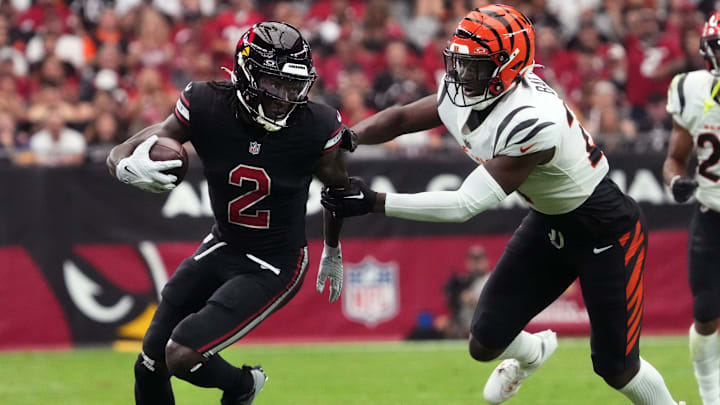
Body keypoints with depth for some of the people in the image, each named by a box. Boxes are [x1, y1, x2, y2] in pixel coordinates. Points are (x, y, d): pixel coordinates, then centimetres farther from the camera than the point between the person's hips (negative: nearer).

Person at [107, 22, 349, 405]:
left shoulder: (315, 128, -21)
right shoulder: (207, 107, -19)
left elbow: (339, 189, 2)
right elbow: (119, 154, -12)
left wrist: (332, 251, 19)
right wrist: (129, 167, -38)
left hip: (272, 268, -4)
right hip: (221, 248, 4)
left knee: (182, 355, -18)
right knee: (150, 366, 7)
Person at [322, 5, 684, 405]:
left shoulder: (533, 123, -37)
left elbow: (465, 205, -35)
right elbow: (400, 119, 1)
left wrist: (372, 202, -35)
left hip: (605, 231, -7)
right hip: (549, 222, 7)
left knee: (615, 368, 1)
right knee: (486, 342, 5)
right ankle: (532, 352, 41)